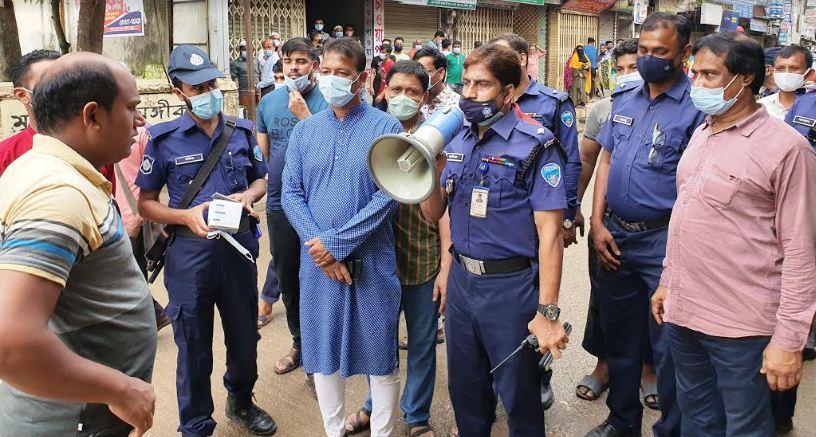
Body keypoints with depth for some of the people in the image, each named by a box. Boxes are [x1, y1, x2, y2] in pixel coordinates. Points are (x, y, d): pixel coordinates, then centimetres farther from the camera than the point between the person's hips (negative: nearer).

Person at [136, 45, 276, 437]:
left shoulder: (242, 131, 3)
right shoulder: (163, 139, -7)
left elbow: (261, 179, 14)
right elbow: (146, 203, -3)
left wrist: (249, 195, -9)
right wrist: (187, 216, -20)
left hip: (239, 246, 3)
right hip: (190, 252, -3)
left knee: (245, 335, 19)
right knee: (194, 346, 11)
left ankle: (240, 402, 45)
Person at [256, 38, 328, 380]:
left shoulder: (327, 102, -7)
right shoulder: (269, 102, 7)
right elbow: (262, 154, 14)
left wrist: (304, 115, -20)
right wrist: (261, 188, 11)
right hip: (279, 204, 5)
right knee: (287, 277, 15)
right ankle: (300, 343, 33)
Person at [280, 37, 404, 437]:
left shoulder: (386, 127, -4)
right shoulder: (304, 130, 6)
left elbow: (388, 195, -12)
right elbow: (290, 194, 2)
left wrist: (335, 242, -15)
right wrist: (318, 247, -12)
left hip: (372, 261, -3)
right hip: (318, 261, 3)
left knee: (380, 352, 7)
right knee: (323, 350, 14)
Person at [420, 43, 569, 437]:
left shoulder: (534, 146, -13)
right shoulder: (456, 139, 5)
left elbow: (549, 232, -16)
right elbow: (434, 214, 7)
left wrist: (547, 312, -18)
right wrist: (428, 170, -11)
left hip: (510, 285, -5)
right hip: (460, 279, 6)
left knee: (518, 393, 12)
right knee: (464, 388, 21)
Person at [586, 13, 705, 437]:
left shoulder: (696, 108, -11)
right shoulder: (624, 98, 7)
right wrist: (597, 223, 2)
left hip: (663, 242, -6)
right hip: (614, 236, 6)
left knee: (667, 346, 6)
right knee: (619, 335, 19)